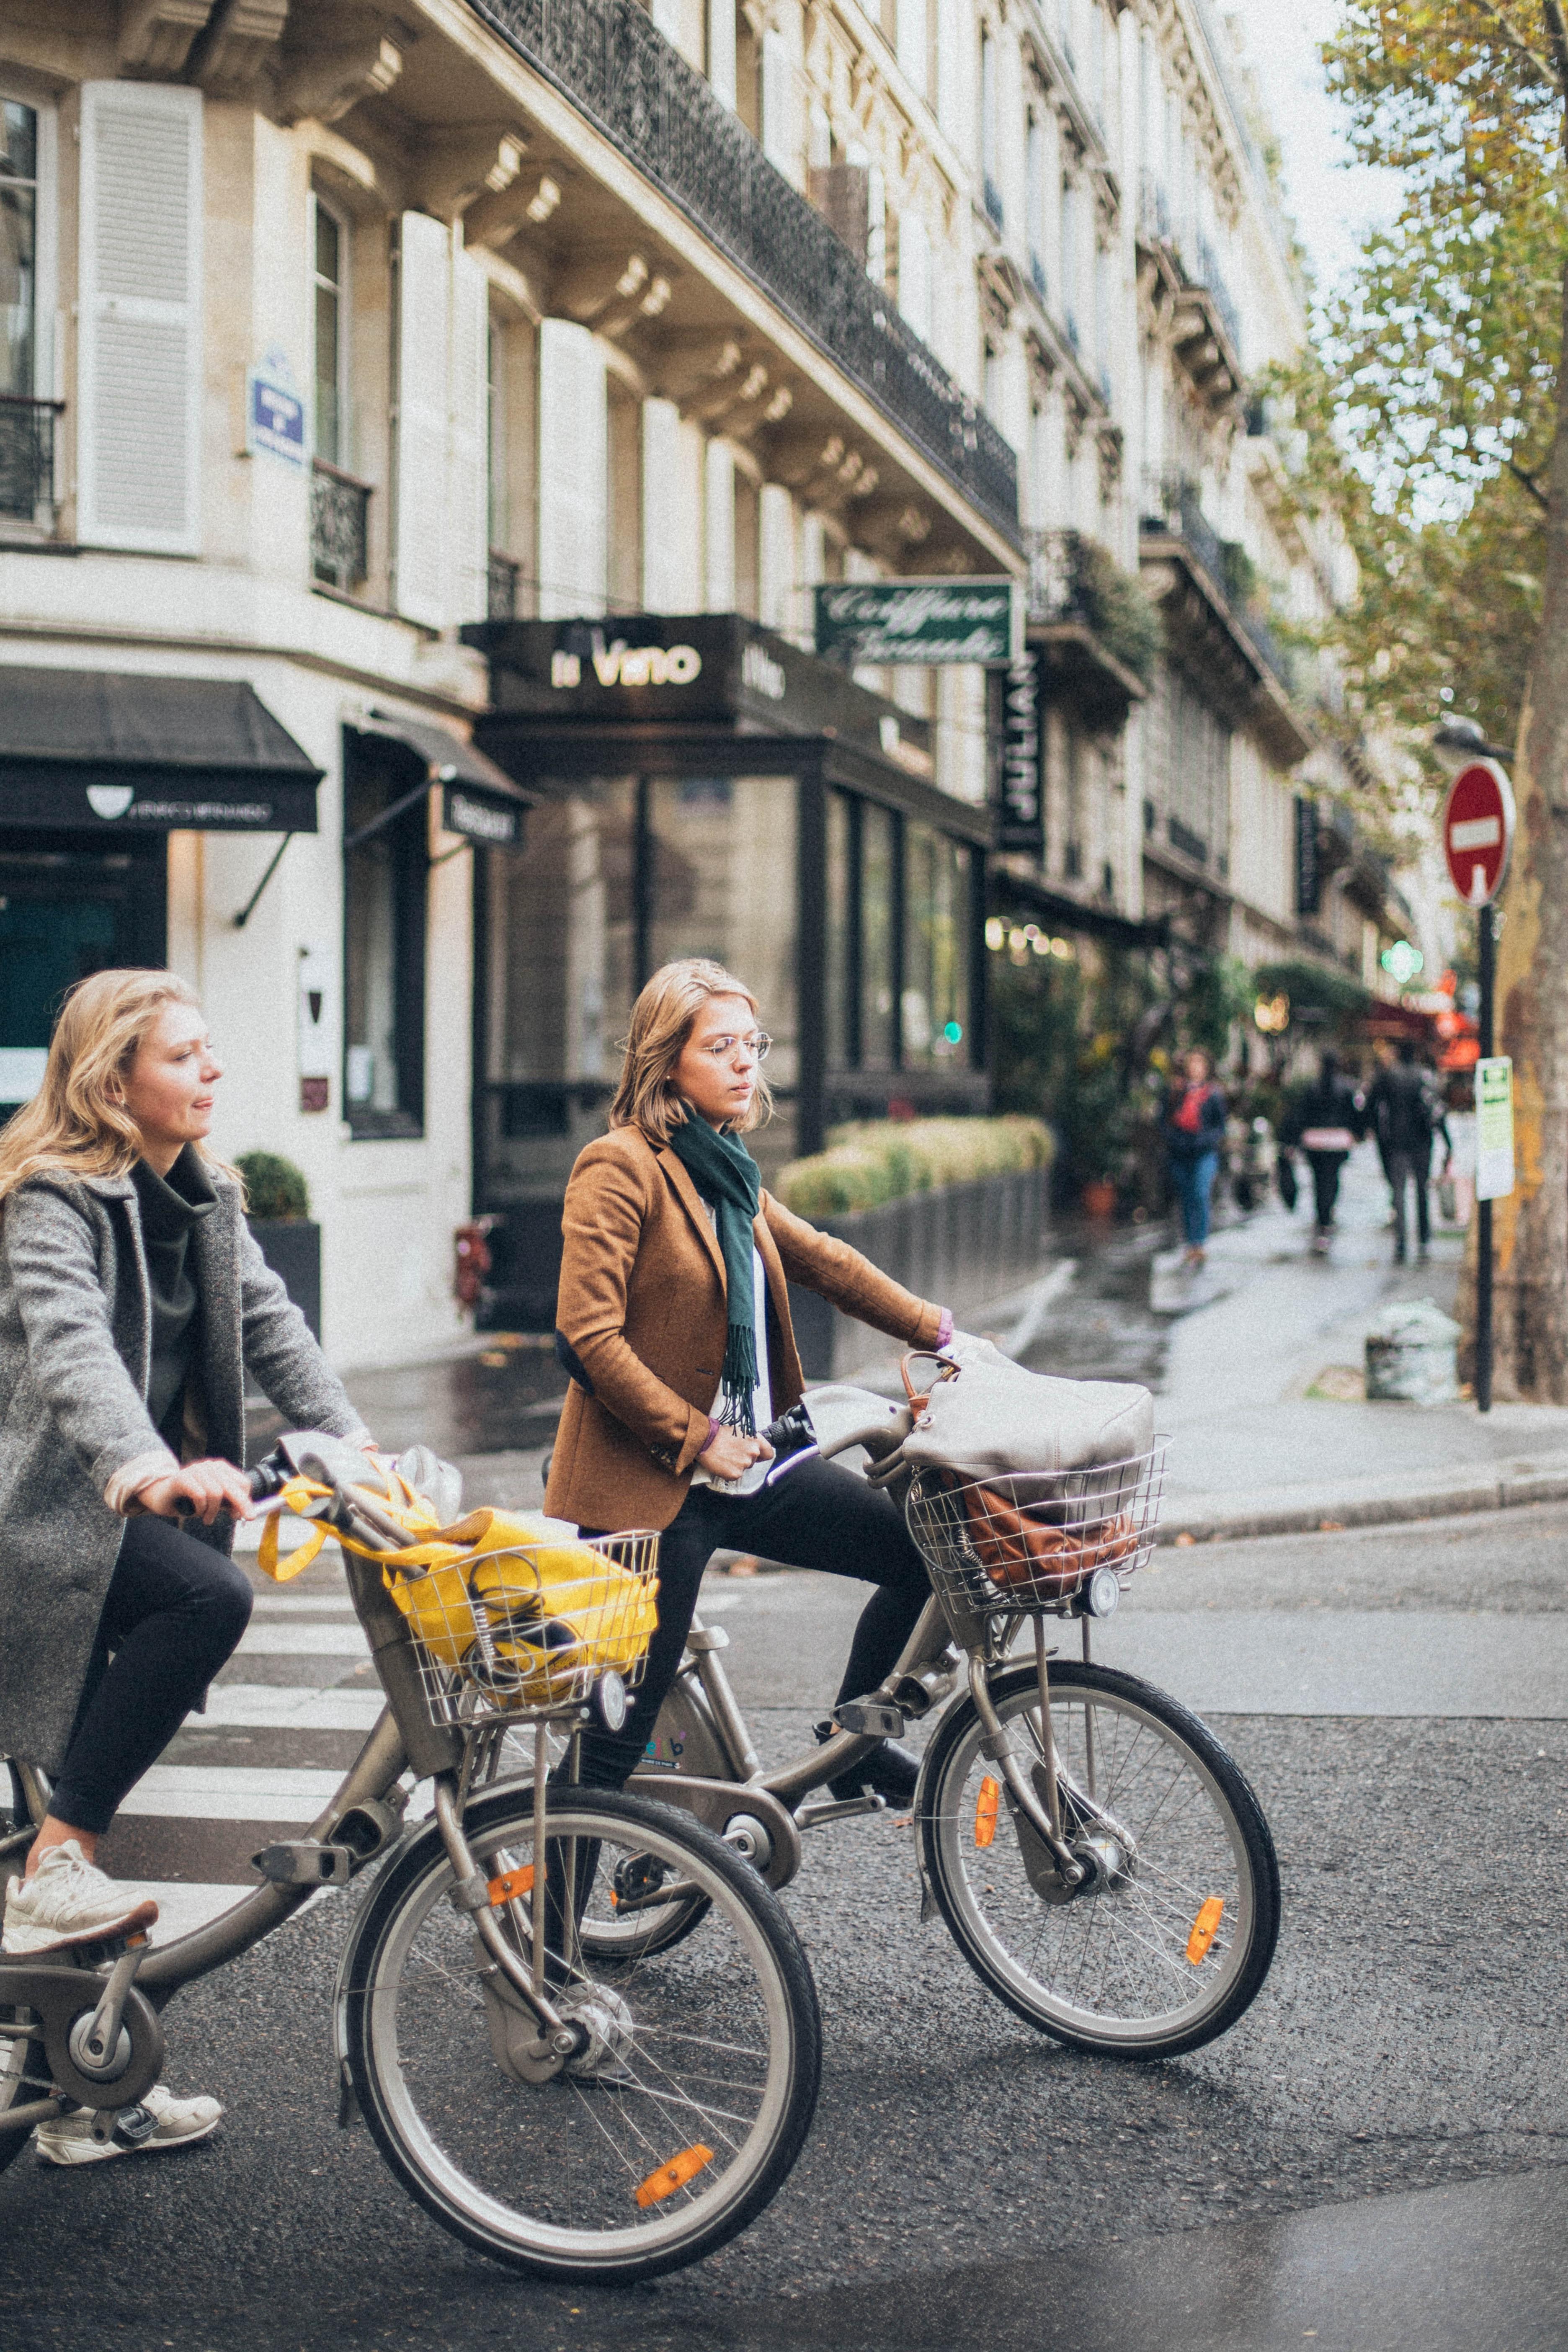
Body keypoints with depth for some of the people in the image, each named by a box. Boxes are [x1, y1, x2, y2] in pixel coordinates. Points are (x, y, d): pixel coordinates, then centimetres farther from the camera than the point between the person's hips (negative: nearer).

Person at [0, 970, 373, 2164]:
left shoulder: (202, 1197, 11)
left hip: (129, 1501, 9)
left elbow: (269, 1319, 7)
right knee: (211, 1595, -33)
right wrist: (149, 1470, -50)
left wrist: (351, 1437, -9)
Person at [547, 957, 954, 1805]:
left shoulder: (726, 1168, 14)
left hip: (750, 1465, 8)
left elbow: (822, 1259, 21)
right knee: (626, 1714, -4)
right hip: (650, 1484, -8)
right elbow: (589, 1334, -18)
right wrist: (693, 1439, -17)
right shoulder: (620, 1168, -12)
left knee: (919, 1550, 3)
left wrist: (937, 1332, 16)